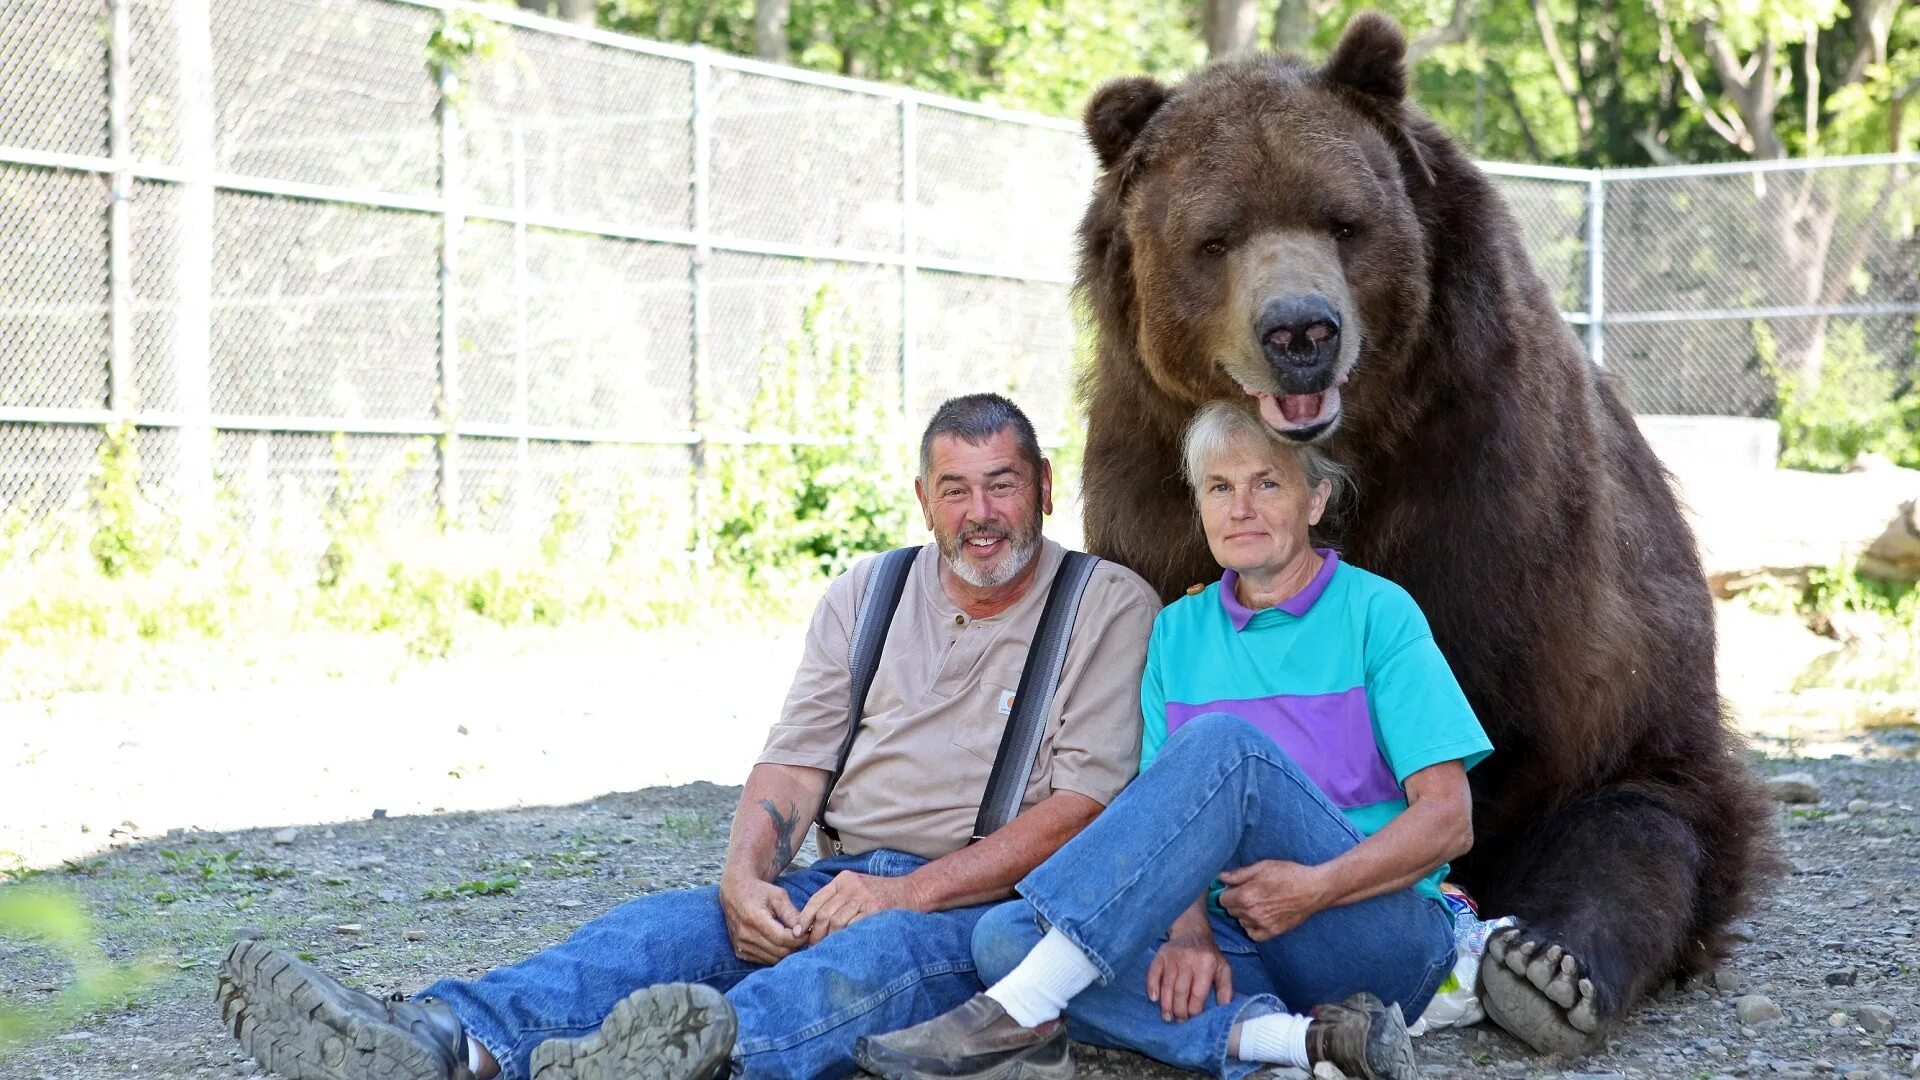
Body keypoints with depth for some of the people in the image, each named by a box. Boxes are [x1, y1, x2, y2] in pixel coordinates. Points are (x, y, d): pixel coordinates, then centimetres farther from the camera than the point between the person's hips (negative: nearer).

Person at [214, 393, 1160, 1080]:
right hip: (841, 884, 5)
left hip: (993, 907, -5)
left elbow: (1088, 802, -7)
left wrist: (912, 890, -18)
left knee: (883, 949, -39)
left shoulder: (1110, 606, 3)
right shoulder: (864, 596, 18)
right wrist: (746, 875, -11)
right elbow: (793, 761, 11)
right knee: (666, 925, -23)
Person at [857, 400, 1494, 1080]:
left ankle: (1021, 1015, -35)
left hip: (1383, 935, -4)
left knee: (1223, 744, -29)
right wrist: (1188, 928, -14)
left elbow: (1449, 819, -7)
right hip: (1238, 944, 5)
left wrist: (1317, 886, -20)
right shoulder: (1178, 632, 14)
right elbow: (1167, 812, 6)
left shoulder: (1376, 613, 0)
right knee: (1005, 934, -20)